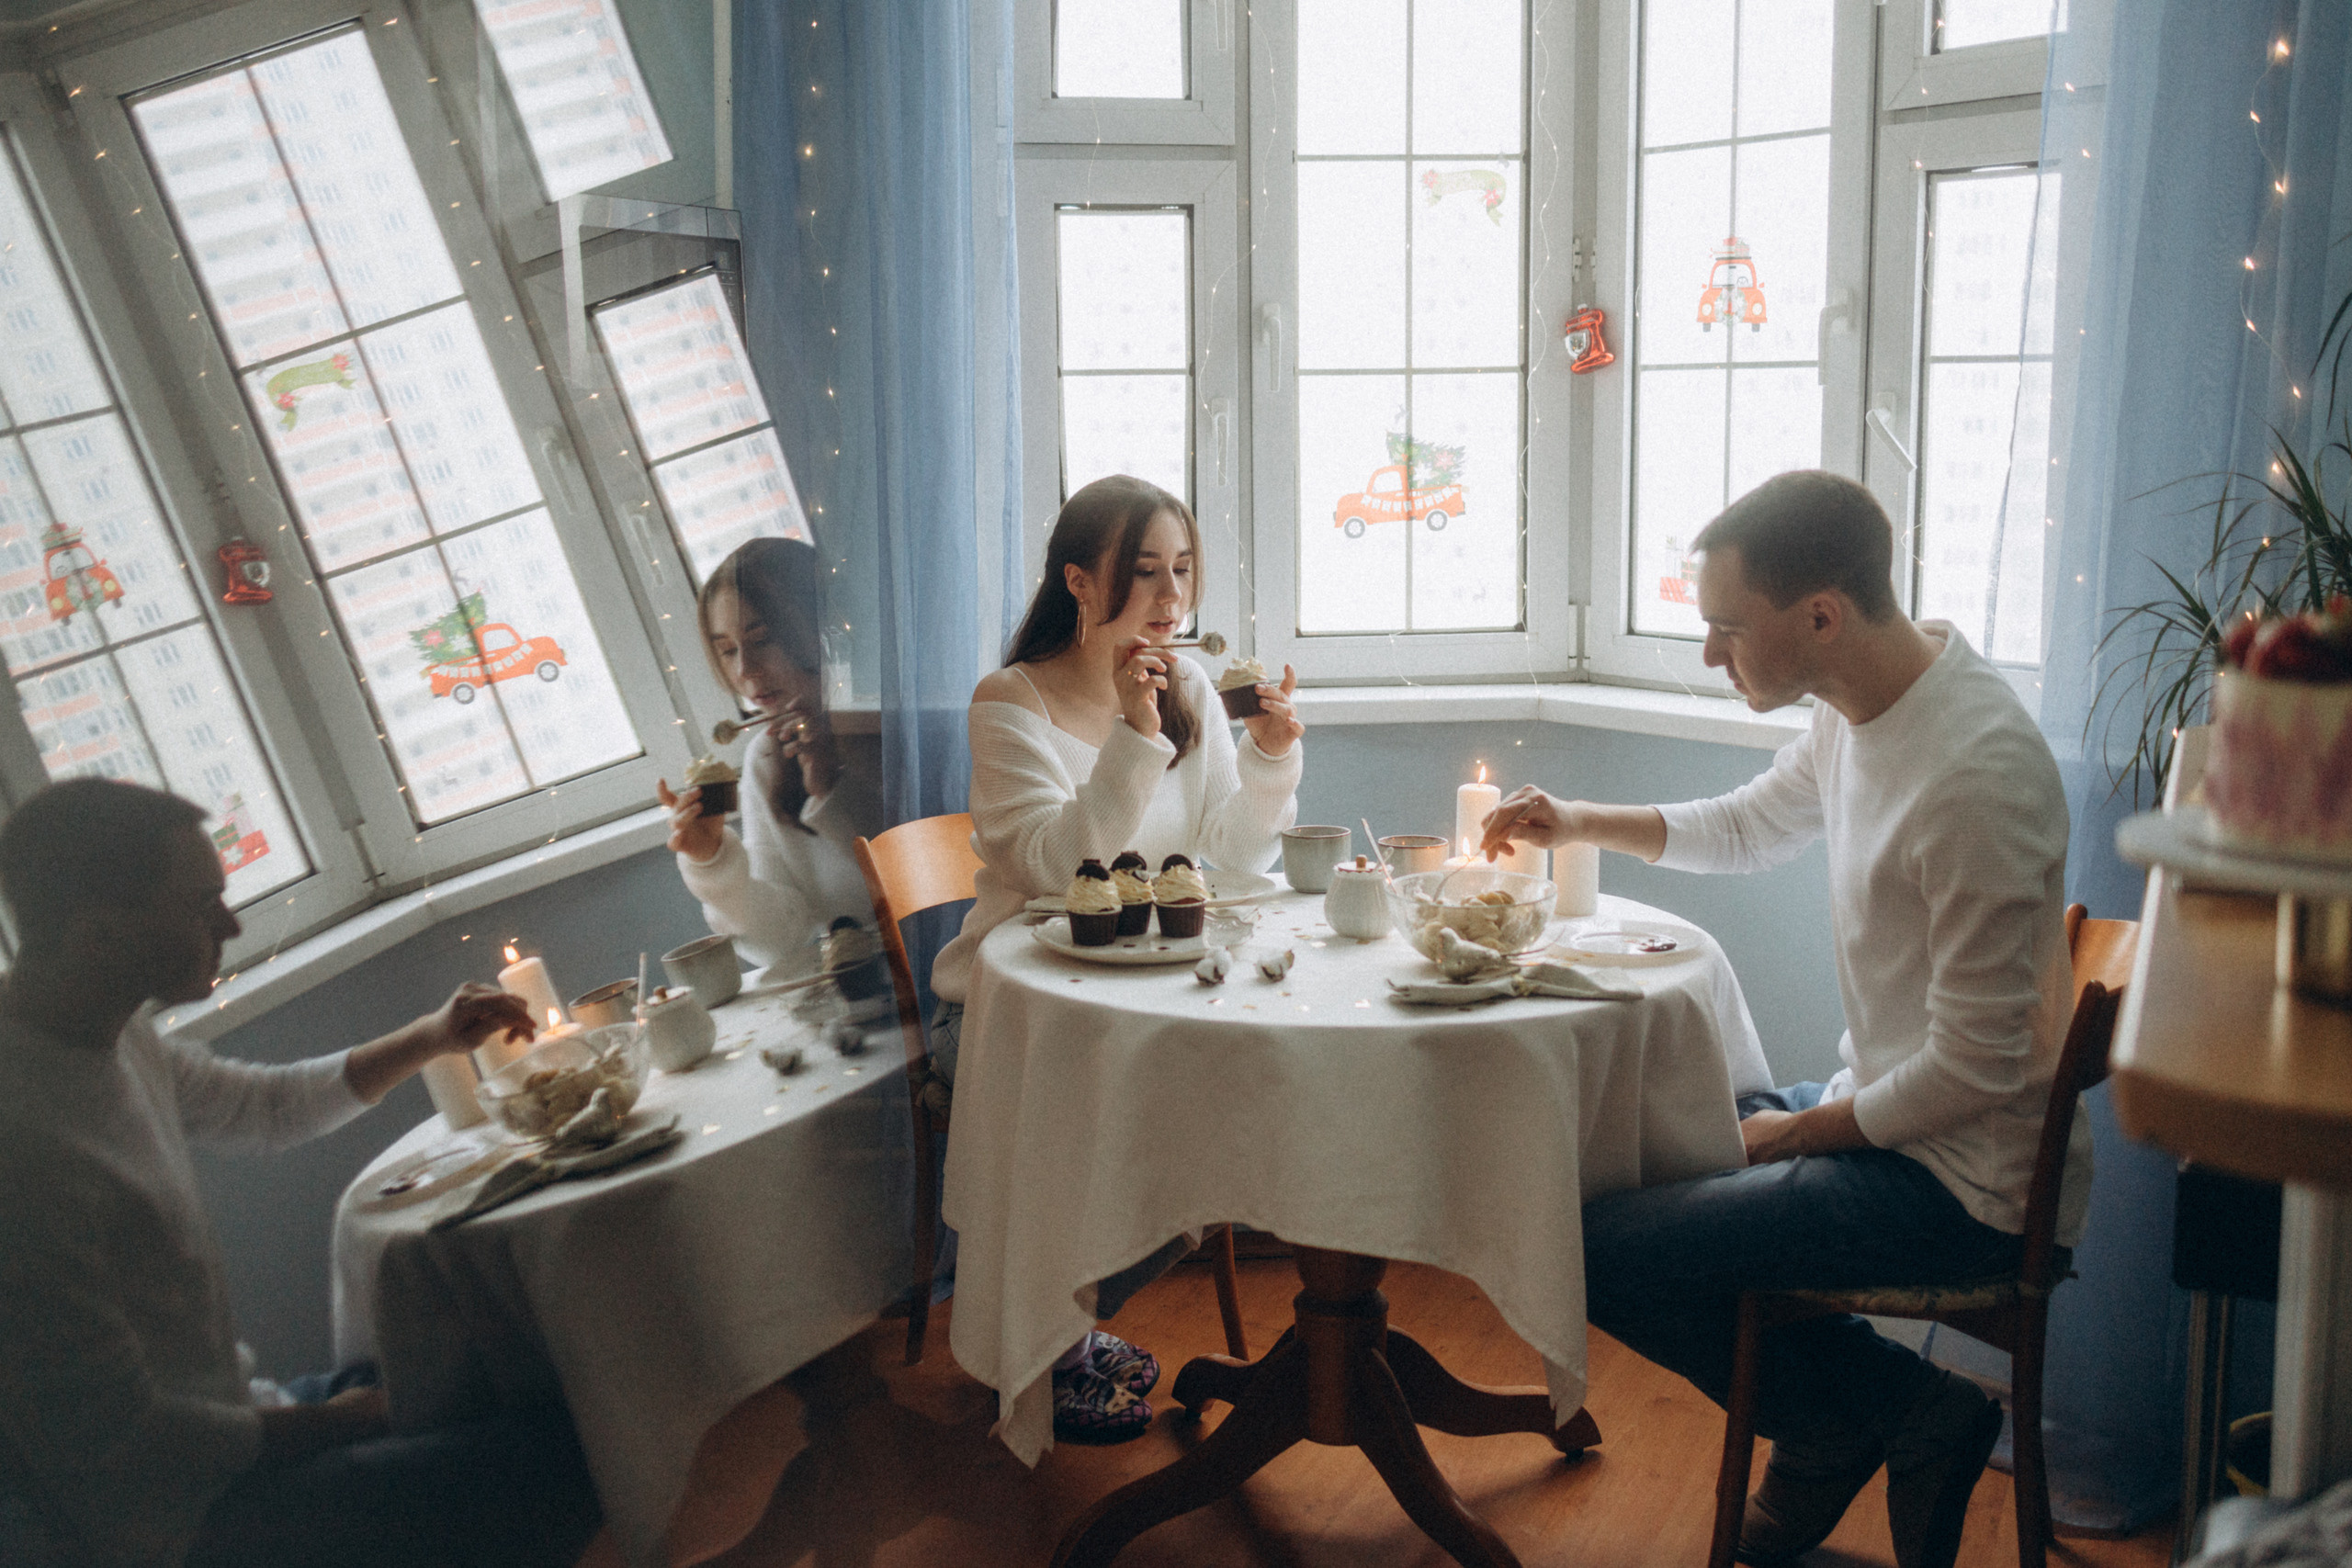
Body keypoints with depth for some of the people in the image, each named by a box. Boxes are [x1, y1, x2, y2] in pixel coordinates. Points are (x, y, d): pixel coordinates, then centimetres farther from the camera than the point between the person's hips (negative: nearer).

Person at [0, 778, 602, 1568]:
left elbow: (265, 1106, 22)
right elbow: (120, 1450, -24)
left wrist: (432, 1037, 11)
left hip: (223, 1420, 10)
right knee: (558, 1456, -15)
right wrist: (336, 1421, -10)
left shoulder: (112, 1034, 0)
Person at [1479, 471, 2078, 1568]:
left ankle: (1908, 1414, 1)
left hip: (1962, 1179, -9)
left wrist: (1799, 1133, -11)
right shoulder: (1858, 712, 1)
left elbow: (1978, 1068, -25)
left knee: (1598, 1253, -15)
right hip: (1879, 1107, 10)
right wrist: (1579, 822, 9)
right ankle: (1830, 1427, 22)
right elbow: (1748, 827, 22)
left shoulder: (1976, 775, -28)